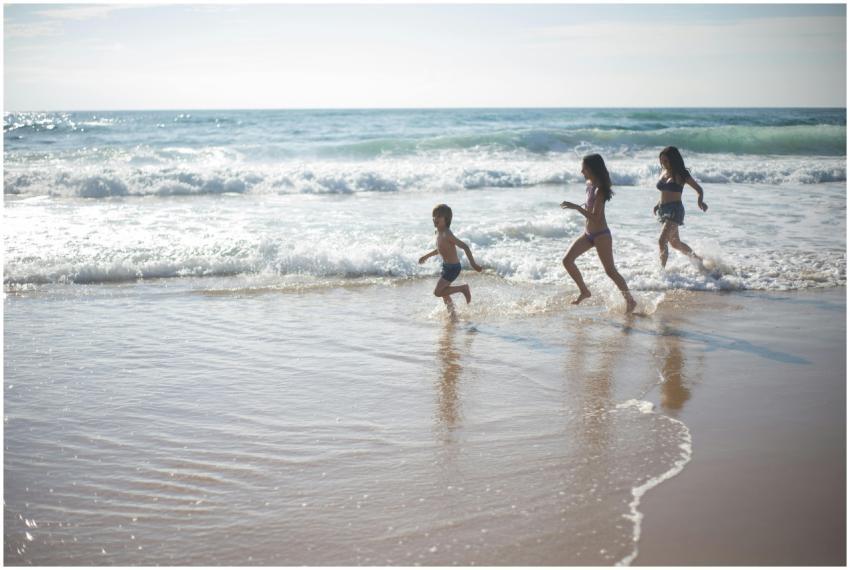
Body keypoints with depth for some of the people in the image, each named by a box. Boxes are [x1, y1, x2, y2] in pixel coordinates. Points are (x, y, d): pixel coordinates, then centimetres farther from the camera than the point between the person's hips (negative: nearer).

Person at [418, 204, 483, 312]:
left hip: (453, 268, -9)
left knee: (437, 292, -11)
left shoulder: (447, 235, -24)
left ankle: (463, 288, 1)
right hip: (446, 266, 9)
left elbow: (464, 246, -28)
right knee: (443, 292, 18)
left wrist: (473, 263, -33)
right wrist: (427, 256, 29)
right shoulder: (438, 232, 4)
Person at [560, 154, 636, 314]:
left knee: (610, 270, -4)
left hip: (601, 235, -9)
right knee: (567, 261, 3)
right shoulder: (589, 184, 5)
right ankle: (584, 291, 16)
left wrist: (576, 207, -31)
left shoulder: (600, 190, -21)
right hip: (588, 234, 9)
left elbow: (595, 217, -28)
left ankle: (630, 300, 7)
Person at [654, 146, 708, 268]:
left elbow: (699, 189, -2)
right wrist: (658, 204, 10)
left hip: (675, 210, -8)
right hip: (663, 210, 8)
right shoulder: (663, 172, 10)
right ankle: (697, 259, 41)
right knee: (675, 242, 20)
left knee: (662, 241, -20)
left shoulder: (681, 175, -8)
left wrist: (700, 201, -21)